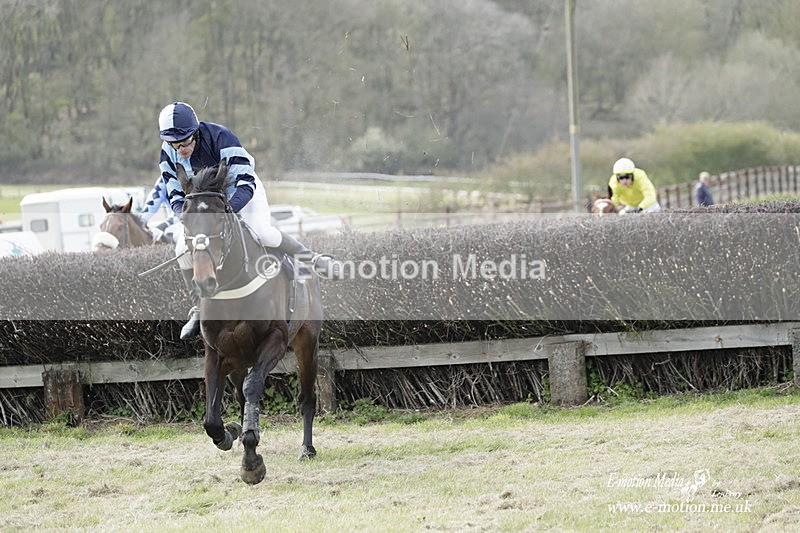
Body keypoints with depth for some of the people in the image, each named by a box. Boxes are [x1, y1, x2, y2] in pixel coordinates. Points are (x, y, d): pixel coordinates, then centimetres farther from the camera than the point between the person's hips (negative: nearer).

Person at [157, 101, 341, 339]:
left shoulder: (220, 137, -31)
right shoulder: (169, 154, -16)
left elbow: (246, 183, -33)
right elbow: (176, 197, -10)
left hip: (240, 191, -4)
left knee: (262, 233, -30)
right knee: (183, 243, -16)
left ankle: (311, 260, -9)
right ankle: (198, 310, -6)